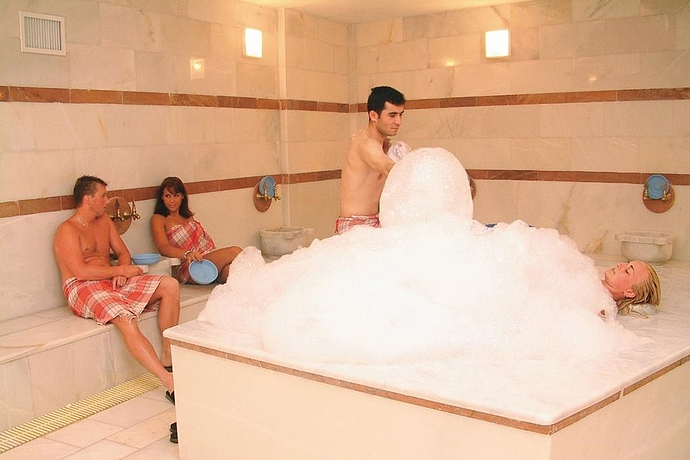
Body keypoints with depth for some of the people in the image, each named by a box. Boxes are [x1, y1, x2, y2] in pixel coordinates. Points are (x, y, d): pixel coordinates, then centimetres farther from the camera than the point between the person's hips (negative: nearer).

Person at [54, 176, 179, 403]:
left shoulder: (104, 221, 18)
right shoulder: (68, 230, -5)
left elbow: (123, 252, 20)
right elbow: (81, 272, -16)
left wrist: (121, 273, -2)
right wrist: (121, 270, -12)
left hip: (114, 283, 8)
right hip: (83, 290, -7)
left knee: (170, 285, -14)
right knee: (126, 319, -37)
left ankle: (167, 357, -16)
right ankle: (171, 383, -42)